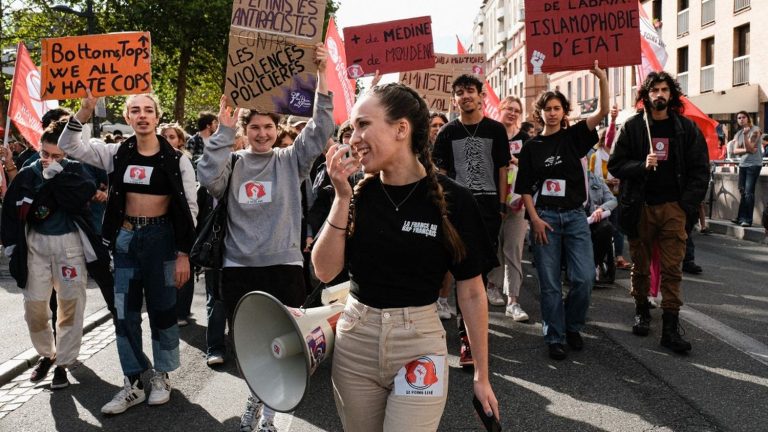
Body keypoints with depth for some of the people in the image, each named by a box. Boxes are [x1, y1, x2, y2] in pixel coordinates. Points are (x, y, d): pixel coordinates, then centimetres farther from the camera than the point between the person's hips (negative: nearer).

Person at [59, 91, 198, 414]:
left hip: (161, 238, -3)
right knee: (125, 312, 7)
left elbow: (189, 208, -6)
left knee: (162, 309, 6)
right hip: (125, 239, 4)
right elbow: (69, 146, 1)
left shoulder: (176, 159, -6)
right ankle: (132, 384, 19)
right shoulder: (117, 153, 4)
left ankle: (162, 376, 24)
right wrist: (84, 112, -14)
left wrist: (184, 254, -9)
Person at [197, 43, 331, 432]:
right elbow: (208, 178, -13)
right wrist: (223, 131, -16)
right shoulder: (233, 162, 6)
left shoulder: (291, 160, 3)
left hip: (284, 265, -1)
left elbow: (321, 130, -8)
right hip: (239, 267, 1)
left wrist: (321, 75, -15)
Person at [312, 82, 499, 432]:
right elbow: (325, 271, -5)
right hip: (353, 342, 4)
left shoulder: (453, 201, -11)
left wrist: (481, 375, -1)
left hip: (418, 343, -4)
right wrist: (342, 197, -14)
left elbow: (471, 293, -5)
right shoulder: (358, 193, 0)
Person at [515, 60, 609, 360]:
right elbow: (525, 188, 3)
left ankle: (572, 327, 19)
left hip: (575, 215, 1)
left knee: (584, 277, -5)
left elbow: (603, 112, -8)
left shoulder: (574, 136, 6)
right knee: (550, 282, 1)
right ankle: (554, 337, 11)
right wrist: (535, 218, -8)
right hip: (544, 217, -1)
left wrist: (602, 79, -20)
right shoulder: (531, 147, 4)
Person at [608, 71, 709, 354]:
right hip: (640, 207, 0)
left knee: (672, 269, -3)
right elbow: (615, 164, 1)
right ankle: (642, 311, 30)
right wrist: (642, 165, -16)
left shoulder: (686, 128, 6)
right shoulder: (633, 126, 3)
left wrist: (688, 204, -5)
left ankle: (671, 328, -1)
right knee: (640, 265, 11)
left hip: (673, 207, 0)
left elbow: (700, 170, 5)